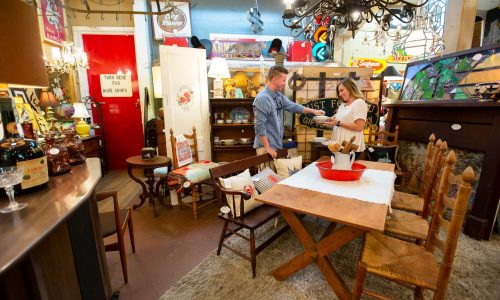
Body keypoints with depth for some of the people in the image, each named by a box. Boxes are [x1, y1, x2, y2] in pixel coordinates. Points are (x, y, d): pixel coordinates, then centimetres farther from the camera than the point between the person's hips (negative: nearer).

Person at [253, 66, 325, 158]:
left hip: (277, 145, 8)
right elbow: (260, 127, -22)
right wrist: (267, 148, -20)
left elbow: (292, 106, 20)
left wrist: (313, 111, 22)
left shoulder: (278, 95, 8)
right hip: (266, 146, -8)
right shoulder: (262, 98, -19)